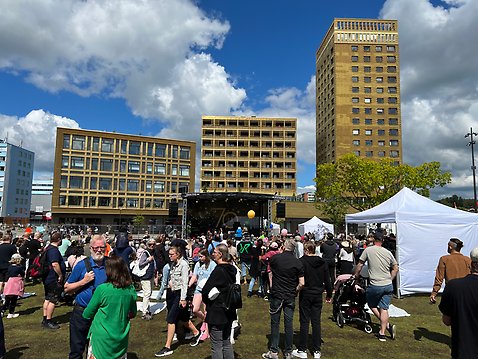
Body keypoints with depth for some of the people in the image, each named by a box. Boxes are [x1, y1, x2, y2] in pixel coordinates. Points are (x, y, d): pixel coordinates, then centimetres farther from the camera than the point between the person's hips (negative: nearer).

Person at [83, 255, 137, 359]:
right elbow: (132, 314, 7)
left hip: (102, 337, -3)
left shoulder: (102, 289, -18)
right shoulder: (131, 290, -7)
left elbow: (87, 315, -5)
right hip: (122, 338, 3)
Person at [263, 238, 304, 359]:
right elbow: (301, 283, -9)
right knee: (289, 324, 10)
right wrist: (294, 291, 6)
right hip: (290, 297, 1)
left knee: (275, 323, 9)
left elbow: (270, 270, 12)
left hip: (276, 295, -1)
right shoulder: (298, 263, -7)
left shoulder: (275, 258, -9)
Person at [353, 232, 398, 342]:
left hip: (375, 286, -4)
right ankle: (382, 333, 9)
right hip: (388, 286, 4)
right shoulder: (388, 252, 5)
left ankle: (387, 325, 7)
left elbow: (360, 264, 1)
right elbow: (396, 268, 12)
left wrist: (356, 275, 15)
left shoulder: (368, 250, -7)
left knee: (372, 305, 16)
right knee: (384, 308, 9)